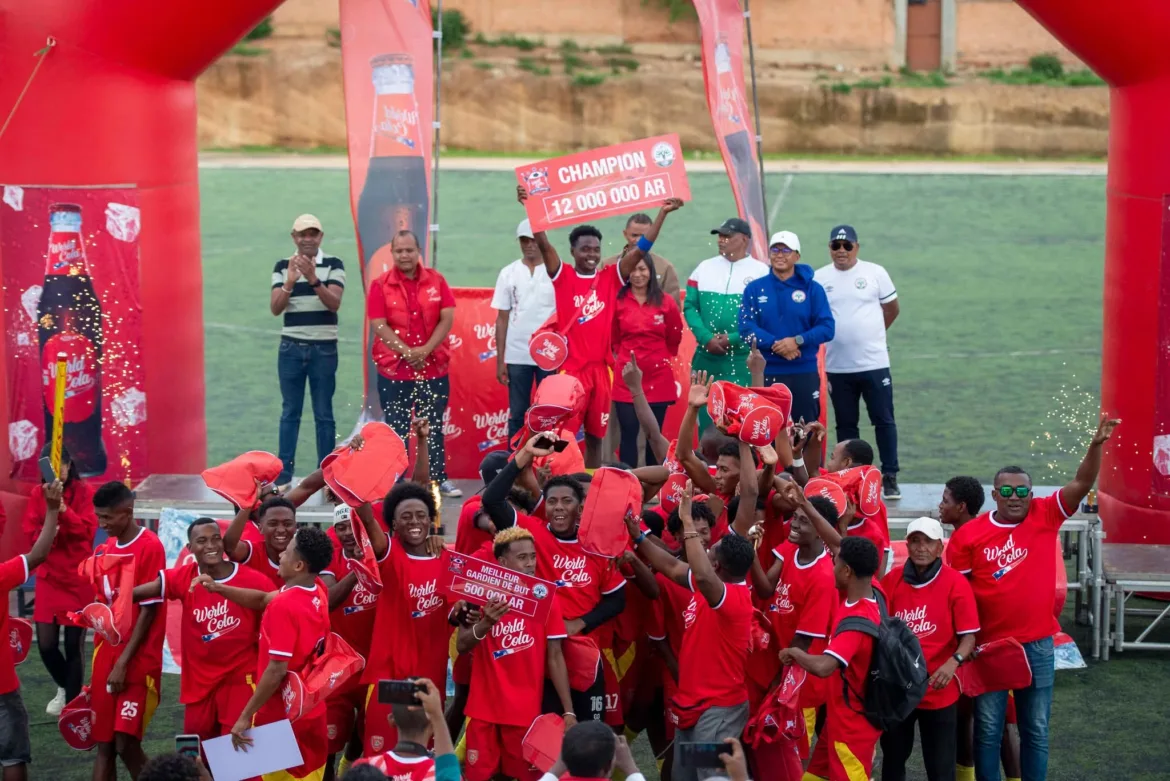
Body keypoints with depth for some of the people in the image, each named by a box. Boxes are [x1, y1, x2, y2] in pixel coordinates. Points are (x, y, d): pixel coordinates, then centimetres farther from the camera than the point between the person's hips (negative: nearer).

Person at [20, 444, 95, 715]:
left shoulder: (84, 491, -6)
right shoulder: (37, 493, 2)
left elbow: (88, 529, -16)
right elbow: (31, 533, -2)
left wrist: (63, 509, -31)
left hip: (79, 577, -3)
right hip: (48, 576, 3)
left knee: (73, 645, -1)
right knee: (46, 644, 0)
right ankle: (65, 687, 29)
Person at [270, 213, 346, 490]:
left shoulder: (333, 265, -1)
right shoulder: (283, 266, 5)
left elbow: (334, 304, -12)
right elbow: (275, 308, -3)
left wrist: (313, 279, -27)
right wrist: (290, 283, -20)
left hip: (324, 349, -2)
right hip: (291, 348, 2)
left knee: (324, 413, 2)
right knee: (290, 412, 5)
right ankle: (283, 475, 8)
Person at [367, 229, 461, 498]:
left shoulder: (436, 281, 3)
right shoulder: (381, 285, -2)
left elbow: (447, 319, -3)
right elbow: (379, 326, -9)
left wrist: (425, 350, -14)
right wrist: (407, 352, -16)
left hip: (434, 368, 2)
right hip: (394, 370, -2)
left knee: (434, 427, 8)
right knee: (397, 429, 4)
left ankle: (440, 479, 15)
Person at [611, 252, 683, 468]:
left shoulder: (665, 301, -1)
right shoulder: (618, 302, -2)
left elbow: (675, 337, 10)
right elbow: (613, 338, 10)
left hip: (659, 376, 1)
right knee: (629, 433, -2)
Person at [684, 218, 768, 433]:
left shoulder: (761, 272, 1)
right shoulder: (704, 268, 11)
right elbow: (690, 306, 5)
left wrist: (733, 339, -15)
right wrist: (707, 338, -10)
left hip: (745, 360, -3)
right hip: (707, 358, 3)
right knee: (706, 420, 7)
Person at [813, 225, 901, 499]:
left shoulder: (875, 273, 0)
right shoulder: (819, 278, 3)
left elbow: (892, 309, 9)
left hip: (874, 363, -1)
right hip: (837, 367, 2)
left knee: (884, 421, -1)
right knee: (846, 425, 9)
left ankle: (890, 478, 5)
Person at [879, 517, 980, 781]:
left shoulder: (956, 583, -9)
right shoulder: (891, 581, 1)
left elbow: (968, 636, -9)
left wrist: (953, 662, -27)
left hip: (938, 691, -3)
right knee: (893, 759, 17)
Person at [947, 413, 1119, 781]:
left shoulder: (1045, 516, -3)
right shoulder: (969, 534, -5)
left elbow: (1082, 483, -12)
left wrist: (1096, 445, -28)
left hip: (1037, 644, 1)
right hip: (988, 644, -1)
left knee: (1036, 728, 11)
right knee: (988, 728, 8)